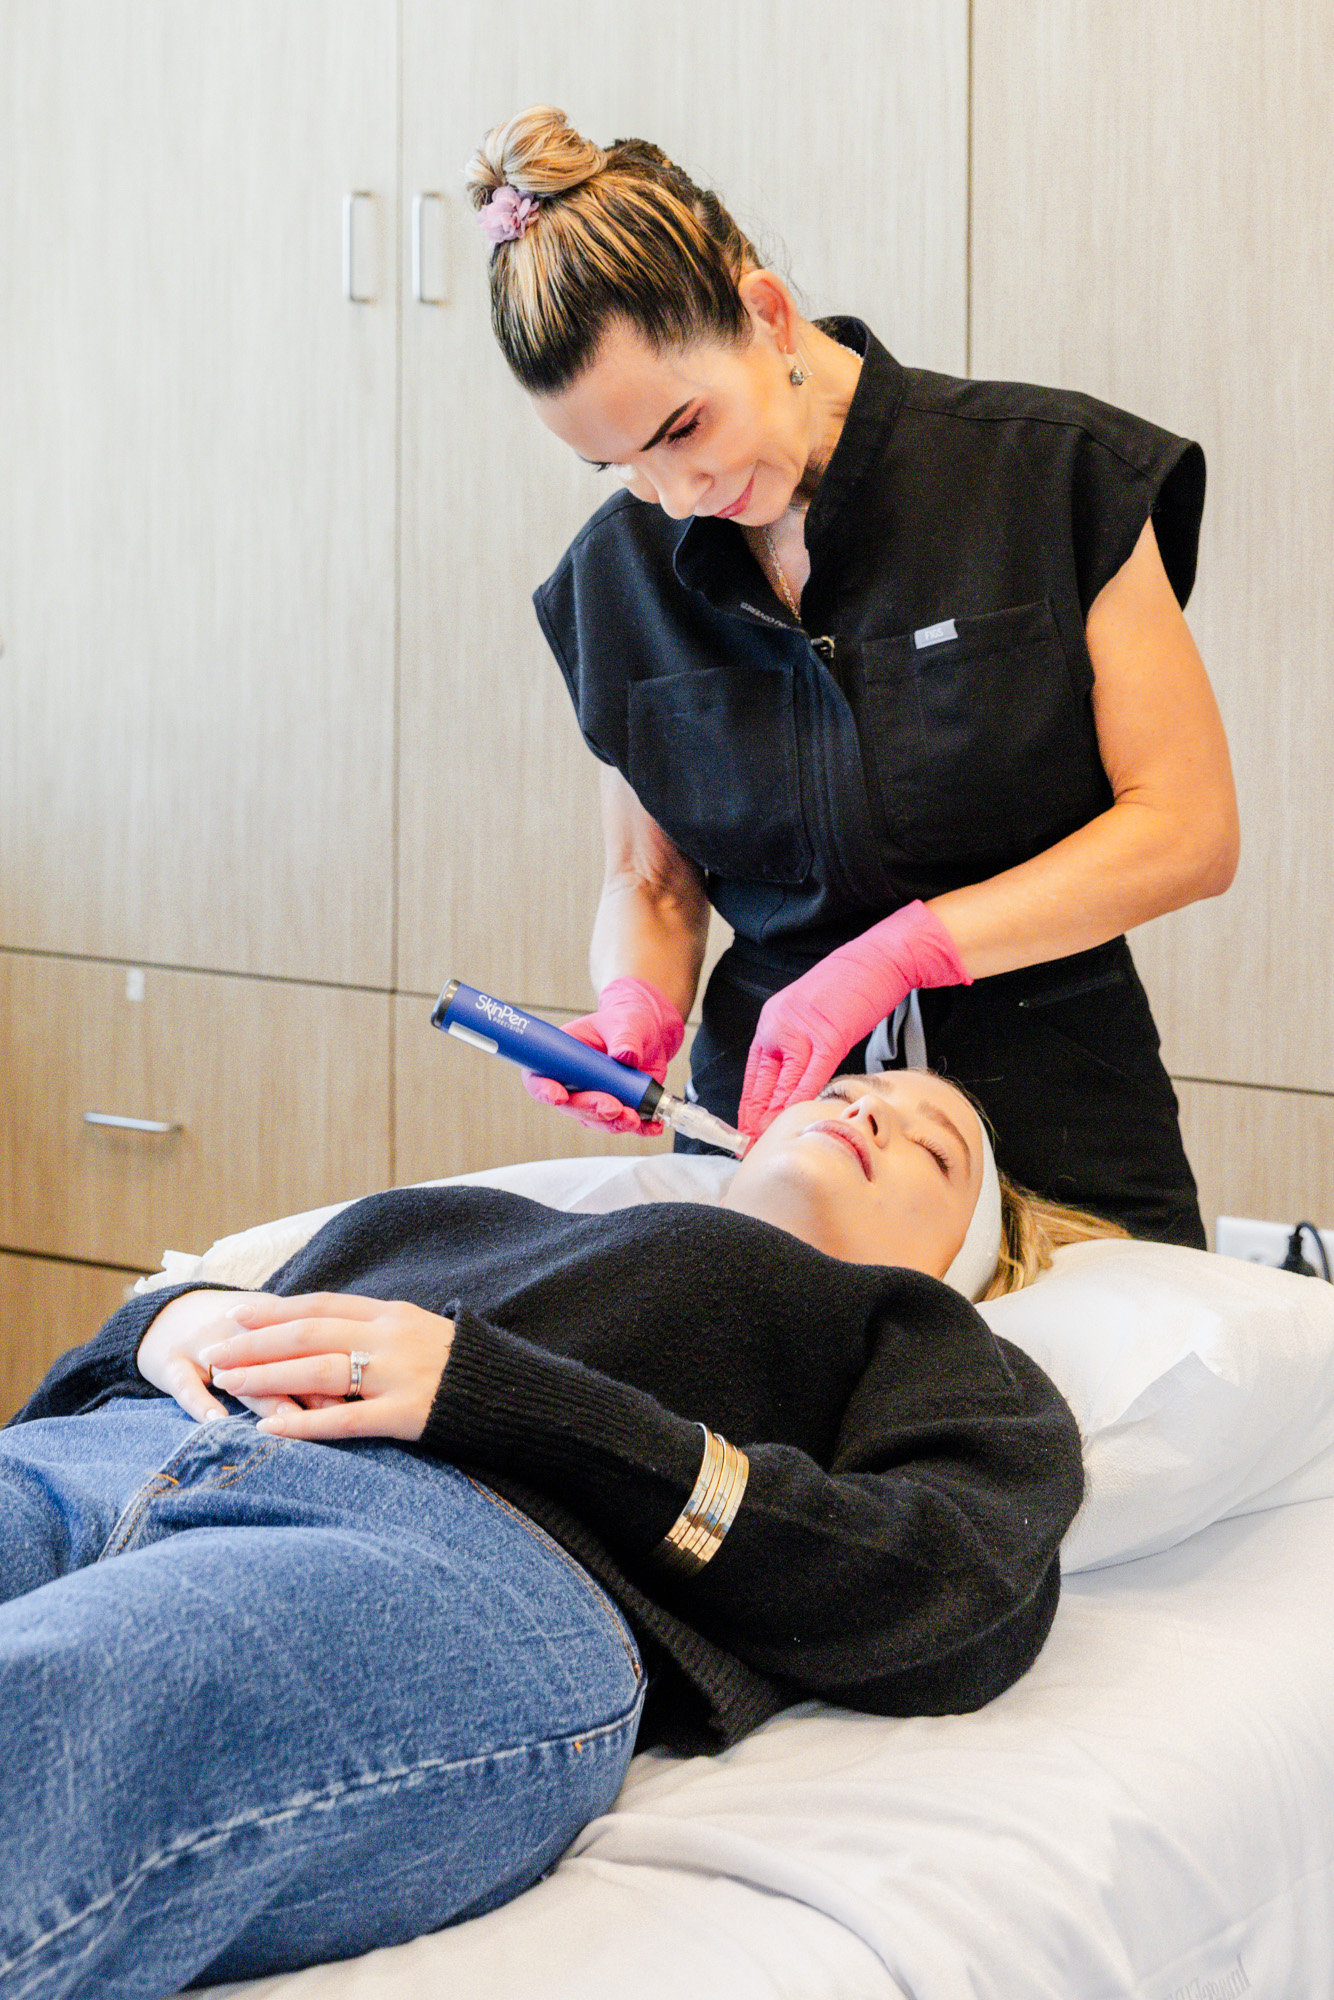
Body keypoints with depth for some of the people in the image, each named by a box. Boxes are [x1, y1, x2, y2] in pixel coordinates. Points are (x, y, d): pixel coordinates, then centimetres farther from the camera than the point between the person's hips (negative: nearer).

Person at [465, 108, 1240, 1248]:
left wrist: (894, 955, -14)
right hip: (766, 1118, 3)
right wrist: (637, 1014, -8)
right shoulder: (620, 575, 5)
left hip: (1059, 1150, -2)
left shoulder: (1054, 473, -5)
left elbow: (1188, 830, -6)